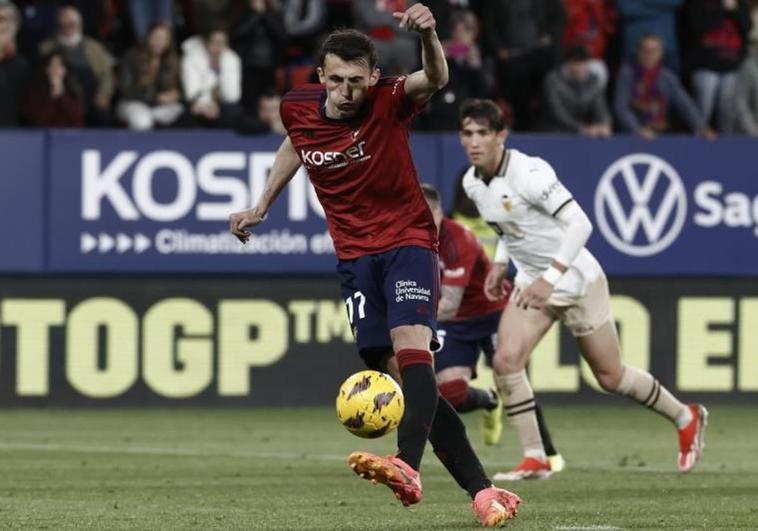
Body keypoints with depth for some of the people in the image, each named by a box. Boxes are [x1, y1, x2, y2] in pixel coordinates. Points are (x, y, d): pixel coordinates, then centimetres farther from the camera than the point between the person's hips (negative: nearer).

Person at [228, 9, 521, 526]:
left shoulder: (390, 102, -15)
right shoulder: (298, 109, -3)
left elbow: (435, 79, -36)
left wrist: (428, 37, -56)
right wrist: (262, 206, 27)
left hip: (408, 240, -4)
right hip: (356, 255, 4)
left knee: (410, 344, -28)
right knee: (396, 374, -4)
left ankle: (408, 467, -47)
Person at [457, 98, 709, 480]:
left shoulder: (528, 173, -26)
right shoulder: (472, 183, -1)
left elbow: (580, 223, -29)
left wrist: (550, 278, -33)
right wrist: (500, 263, 7)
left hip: (576, 281, -6)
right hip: (531, 283, 6)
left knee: (610, 377, 6)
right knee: (505, 360, -15)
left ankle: (685, 418, 30)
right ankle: (534, 458, -7)